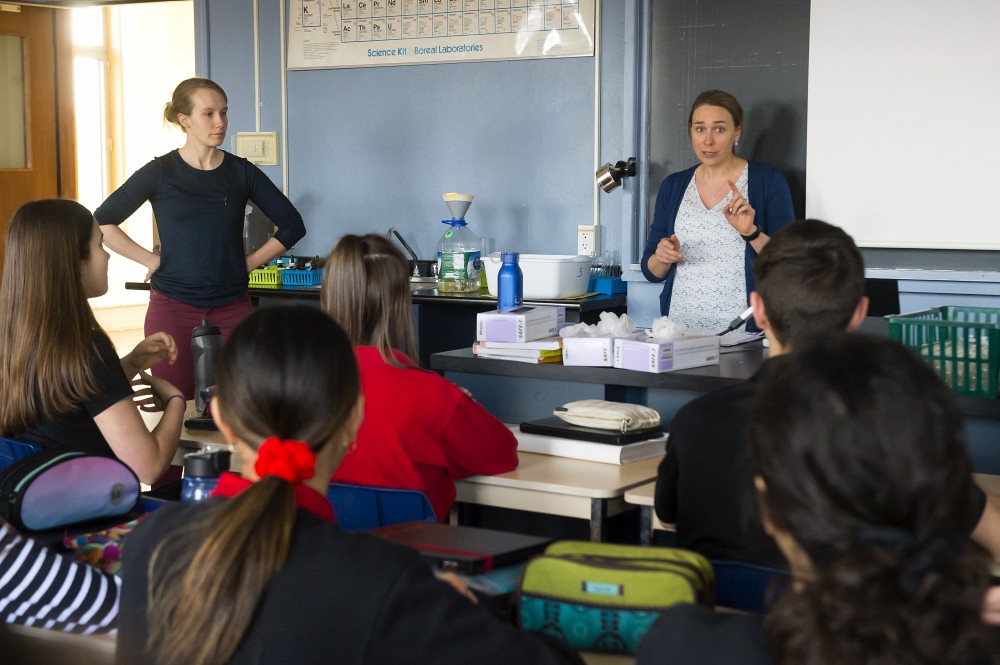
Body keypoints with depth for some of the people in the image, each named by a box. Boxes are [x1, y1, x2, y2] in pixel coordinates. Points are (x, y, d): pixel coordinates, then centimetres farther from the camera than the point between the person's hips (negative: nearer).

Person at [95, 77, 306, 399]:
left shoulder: (241, 172, 5)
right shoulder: (160, 173, 0)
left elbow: (292, 225, 11)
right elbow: (102, 221, 0)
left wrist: (249, 263, 4)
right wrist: (151, 260, -4)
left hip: (231, 309, 1)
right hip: (172, 308, -1)